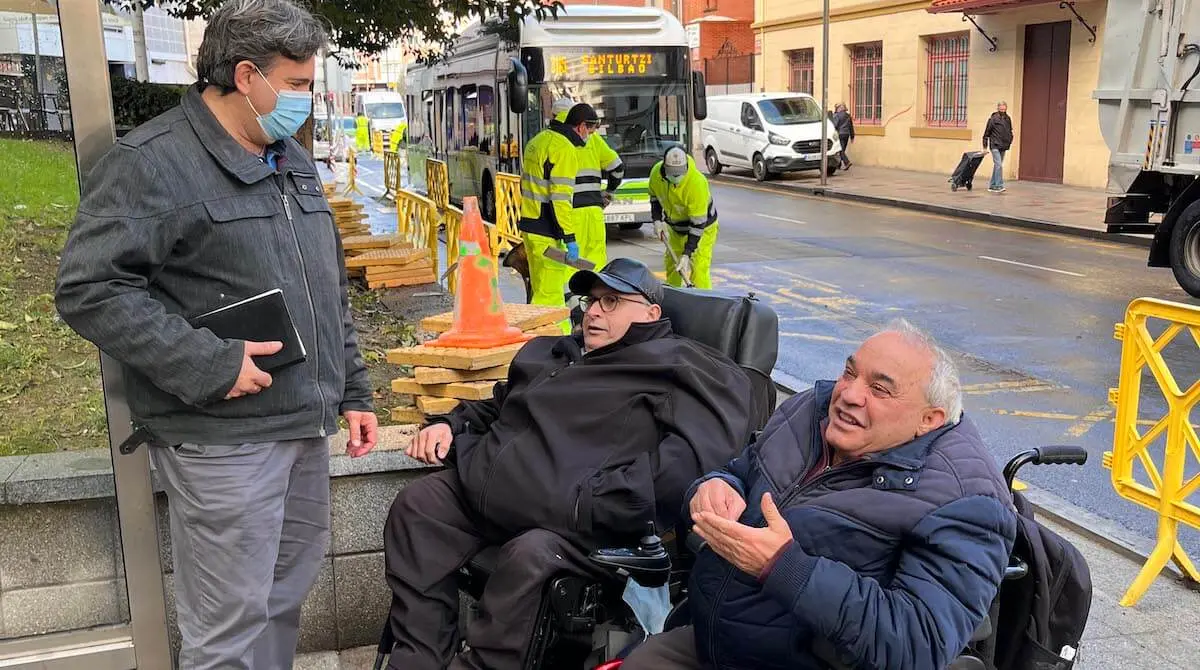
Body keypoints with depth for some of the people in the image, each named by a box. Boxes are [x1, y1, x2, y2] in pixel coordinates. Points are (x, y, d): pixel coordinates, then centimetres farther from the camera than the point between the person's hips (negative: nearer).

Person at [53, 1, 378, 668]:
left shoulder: (294, 162, 15)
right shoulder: (151, 162, -11)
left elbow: (332, 292, 21)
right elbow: (88, 289, -18)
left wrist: (352, 392, 18)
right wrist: (207, 365, -21)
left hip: (307, 424, 8)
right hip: (224, 438, -8)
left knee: (288, 592, 19)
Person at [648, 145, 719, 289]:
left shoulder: (697, 183, -37)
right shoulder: (656, 172, -21)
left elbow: (698, 224, -33)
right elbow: (654, 196, 3)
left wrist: (686, 254, -33)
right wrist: (657, 220, -10)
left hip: (702, 225, -6)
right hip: (674, 226, 6)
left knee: (698, 268, -16)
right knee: (671, 263, 14)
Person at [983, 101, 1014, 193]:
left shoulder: (1008, 119, 9)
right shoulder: (993, 119, -7)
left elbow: (1010, 132, 20)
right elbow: (987, 133, -4)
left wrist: (1010, 142, 11)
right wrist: (985, 146, -4)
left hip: (1003, 147, 6)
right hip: (995, 146, -6)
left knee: (997, 166, 10)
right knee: (999, 165, -15)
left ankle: (992, 186, 18)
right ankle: (999, 186, -17)